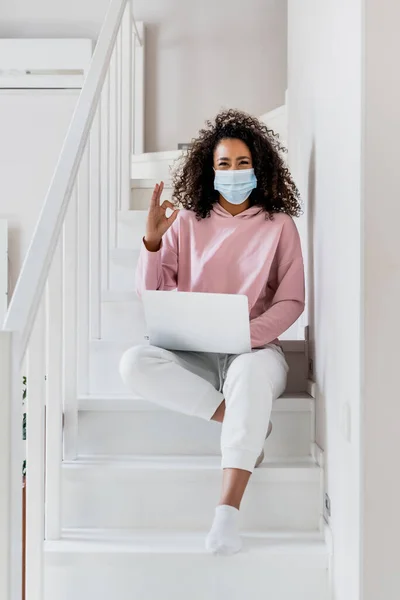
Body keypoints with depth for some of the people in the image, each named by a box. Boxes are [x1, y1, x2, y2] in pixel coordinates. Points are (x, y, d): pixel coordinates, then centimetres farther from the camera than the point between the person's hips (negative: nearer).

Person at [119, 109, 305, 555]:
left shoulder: (279, 225, 4)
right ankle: (244, 421, -19)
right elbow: (151, 292, 5)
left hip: (255, 350, -2)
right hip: (193, 354, 2)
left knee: (250, 370, -39)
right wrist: (152, 240, -13)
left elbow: (292, 301, 0)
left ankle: (227, 511, -41)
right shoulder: (188, 222, 7)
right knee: (135, 363, -28)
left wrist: (250, 332, -19)